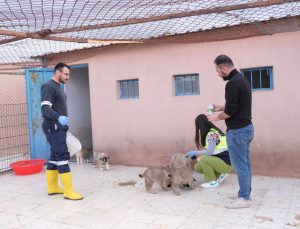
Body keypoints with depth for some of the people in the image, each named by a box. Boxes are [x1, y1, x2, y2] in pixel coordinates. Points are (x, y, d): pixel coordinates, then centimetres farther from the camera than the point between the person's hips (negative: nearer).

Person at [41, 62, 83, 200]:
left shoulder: (58, 87, 19)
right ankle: (68, 191, -11)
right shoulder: (48, 86, -11)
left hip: (59, 127, 10)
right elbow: (45, 108, -22)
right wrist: (59, 118, -37)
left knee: (55, 156, 11)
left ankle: (52, 187, 19)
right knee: (62, 156, -12)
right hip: (53, 127, -10)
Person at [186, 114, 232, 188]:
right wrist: (194, 154, 6)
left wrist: (195, 152, -17)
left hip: (226, 163, -9)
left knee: (203, 159, -27)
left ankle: (213, 181, -10)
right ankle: (220, 174, 13)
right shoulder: (212, 132, 7)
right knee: (197, 167, 4)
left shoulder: (212, 134, -21)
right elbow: (208, 151, 7)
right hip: (220, 161, 9)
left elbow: (209, 152, -27)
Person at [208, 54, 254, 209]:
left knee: (239, 165, -1)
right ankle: (245, 193, 26)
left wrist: (217, 117, -5)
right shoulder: (241, 79, 13)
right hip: (246, 127, 10)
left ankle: (244, 198, 8)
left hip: (237, 130, -10)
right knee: (244, 164, 16)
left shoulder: (233, 83, -20)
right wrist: (221, 108, 16)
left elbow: (231, 111, -22)